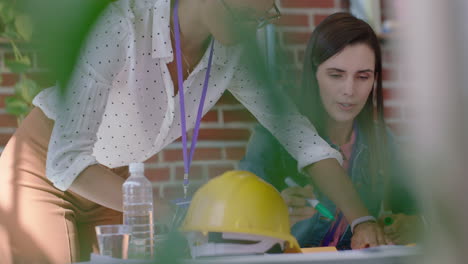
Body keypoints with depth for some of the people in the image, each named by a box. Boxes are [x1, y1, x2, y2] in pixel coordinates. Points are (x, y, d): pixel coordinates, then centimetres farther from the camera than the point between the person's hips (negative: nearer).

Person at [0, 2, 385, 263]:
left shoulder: (232, 55, -13)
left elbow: (303, 137, -8)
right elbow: (66, 161, -36)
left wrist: (361, 219, -20)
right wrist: (170, 213, -43)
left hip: (108, 185, 6)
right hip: (41, 171, -6)